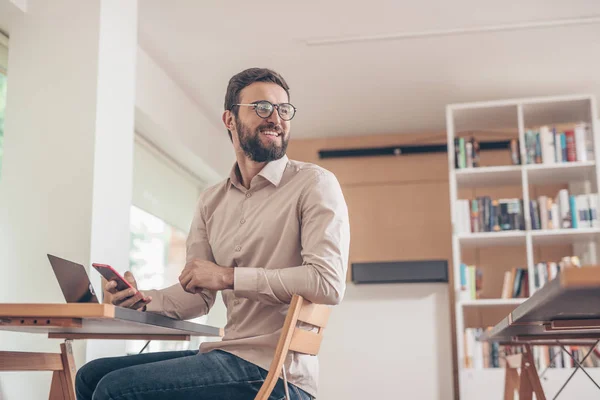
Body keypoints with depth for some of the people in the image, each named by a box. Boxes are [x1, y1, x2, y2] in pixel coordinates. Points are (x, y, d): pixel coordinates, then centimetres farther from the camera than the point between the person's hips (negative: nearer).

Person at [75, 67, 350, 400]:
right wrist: (146, 300, -8)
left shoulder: (314, 183, -6)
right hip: (227, 356, 7)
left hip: (275, 372, -7)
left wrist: (228, 277, -19)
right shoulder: (211, 201, 15)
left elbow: (329, 283, -19)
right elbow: (198, 298, 13)